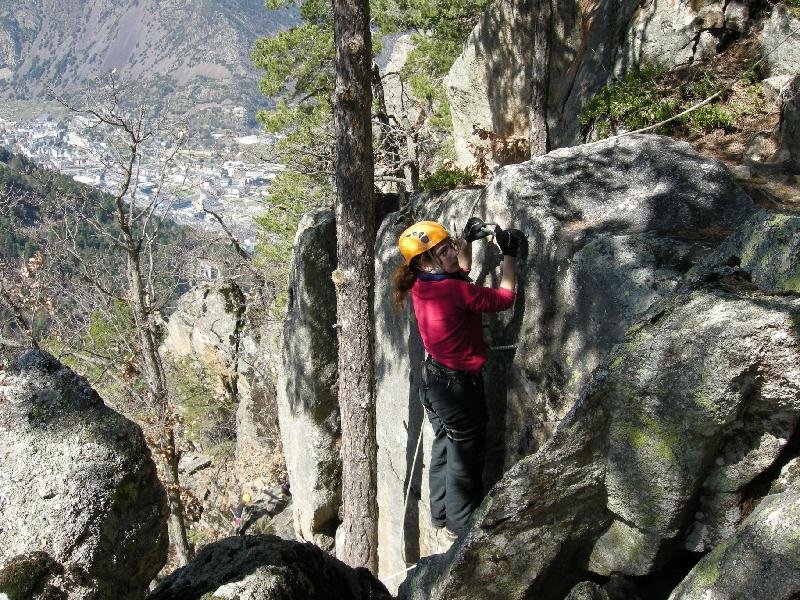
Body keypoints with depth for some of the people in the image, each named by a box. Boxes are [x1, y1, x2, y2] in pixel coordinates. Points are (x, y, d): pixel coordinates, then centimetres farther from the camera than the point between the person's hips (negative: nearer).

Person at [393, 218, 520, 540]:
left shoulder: (421, 285, -4)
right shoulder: (457, 292, -29)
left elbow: (460, 271, 16)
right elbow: (505, 298, -16)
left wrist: (467, 239, 3)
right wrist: (508, 254, -11)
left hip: (435, 378, 8)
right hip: (460, 385, -8)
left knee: (443, 447, 25)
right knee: (465, 458, 12)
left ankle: (440, 513, 42)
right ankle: (460, 525, 29)